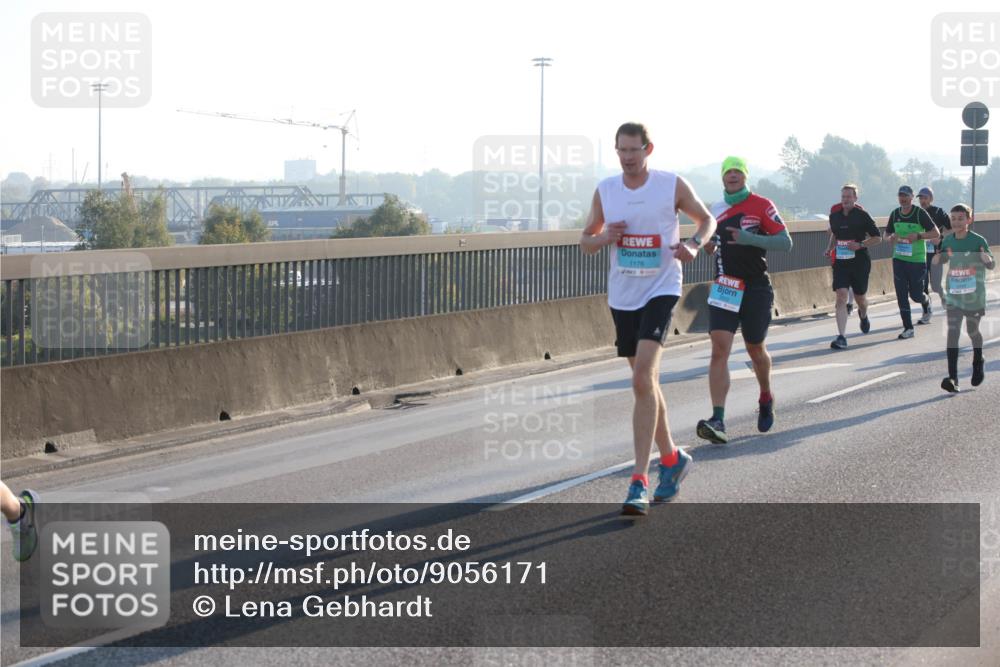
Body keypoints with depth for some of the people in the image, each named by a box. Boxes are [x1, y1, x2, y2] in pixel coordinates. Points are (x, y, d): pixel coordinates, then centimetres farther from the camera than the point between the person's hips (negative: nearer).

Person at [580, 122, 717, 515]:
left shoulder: (672, 186, -5)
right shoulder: (605, 190, 4)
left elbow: (706, 219, 10)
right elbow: (585, 241, 13)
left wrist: (694, 244, -11)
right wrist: (603, 238, -10)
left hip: (661, 291, -5)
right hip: (622, 296, 5)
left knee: (643, 380, -19)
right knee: (645, 382, 15)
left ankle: (639, 481, -21)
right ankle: (671, 458, 35)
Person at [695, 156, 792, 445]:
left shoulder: (761, 205, -4)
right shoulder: (716, 211, 12)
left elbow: (785, 242, -10)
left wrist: (750, 239, -23)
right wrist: (708, 245, 1)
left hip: (756, 289, -3)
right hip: (724, 288, 3)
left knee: (755, 349, 11)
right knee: (719, 350, -13)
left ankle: (766, 399, 42)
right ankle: (718, 421, -21)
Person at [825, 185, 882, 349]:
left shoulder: (862, 215, -8)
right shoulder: (834, 214, 4)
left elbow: (877, 237, -4)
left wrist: (860, 245, -17)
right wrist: (830, 248, 7)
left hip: (860, 262, -2)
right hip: (840, 262, 2)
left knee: (860, 297, 14)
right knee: (841, 297, -14)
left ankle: (863, 316, 52)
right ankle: (841, 337, -18)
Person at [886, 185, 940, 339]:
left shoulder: (920, 213, -9)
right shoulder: (895, 214, 5)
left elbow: (936, 234, -10)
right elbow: (887, 234, 17)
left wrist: (918, 236, -23)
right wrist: (891, 238, -7)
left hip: (917, 260, -4)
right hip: (899, 259, 4)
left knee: (916, 295, 4)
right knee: (901, 295, -3)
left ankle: (926, 302, 41)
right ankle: (908, 328, 3)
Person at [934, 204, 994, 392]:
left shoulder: (978, 241, -13)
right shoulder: (948, 240, -1)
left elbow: (992, 266, -8)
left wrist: (986, 259, -31)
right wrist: (938, 258, -7)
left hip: (974, 296, -3)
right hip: (953, 295, 3)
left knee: (972, 330, 14)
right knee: (952, 332, -8)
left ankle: (978, 363, 43)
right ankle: (953, 378, -13)